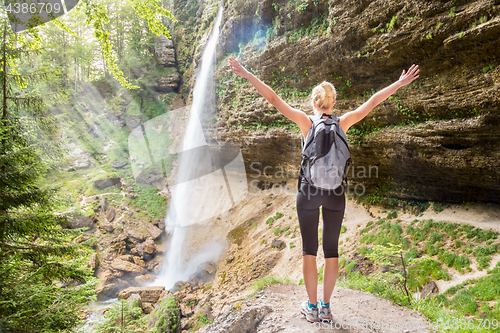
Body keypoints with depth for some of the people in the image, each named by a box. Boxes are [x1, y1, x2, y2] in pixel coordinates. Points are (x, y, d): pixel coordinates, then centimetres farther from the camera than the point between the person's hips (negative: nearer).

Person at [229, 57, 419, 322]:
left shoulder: (306, 121, -5)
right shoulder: (343, 123, 0)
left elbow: (274, 99, -6)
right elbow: (373, 102, 8)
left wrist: (247, 75, -4)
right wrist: (400, 83, 19)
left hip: (309, 191, -2)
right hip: (335, 193, 2)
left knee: (309, 249, 9)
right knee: (331, 249, 12)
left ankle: (312, 307, 18)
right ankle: (325, 307, 21)